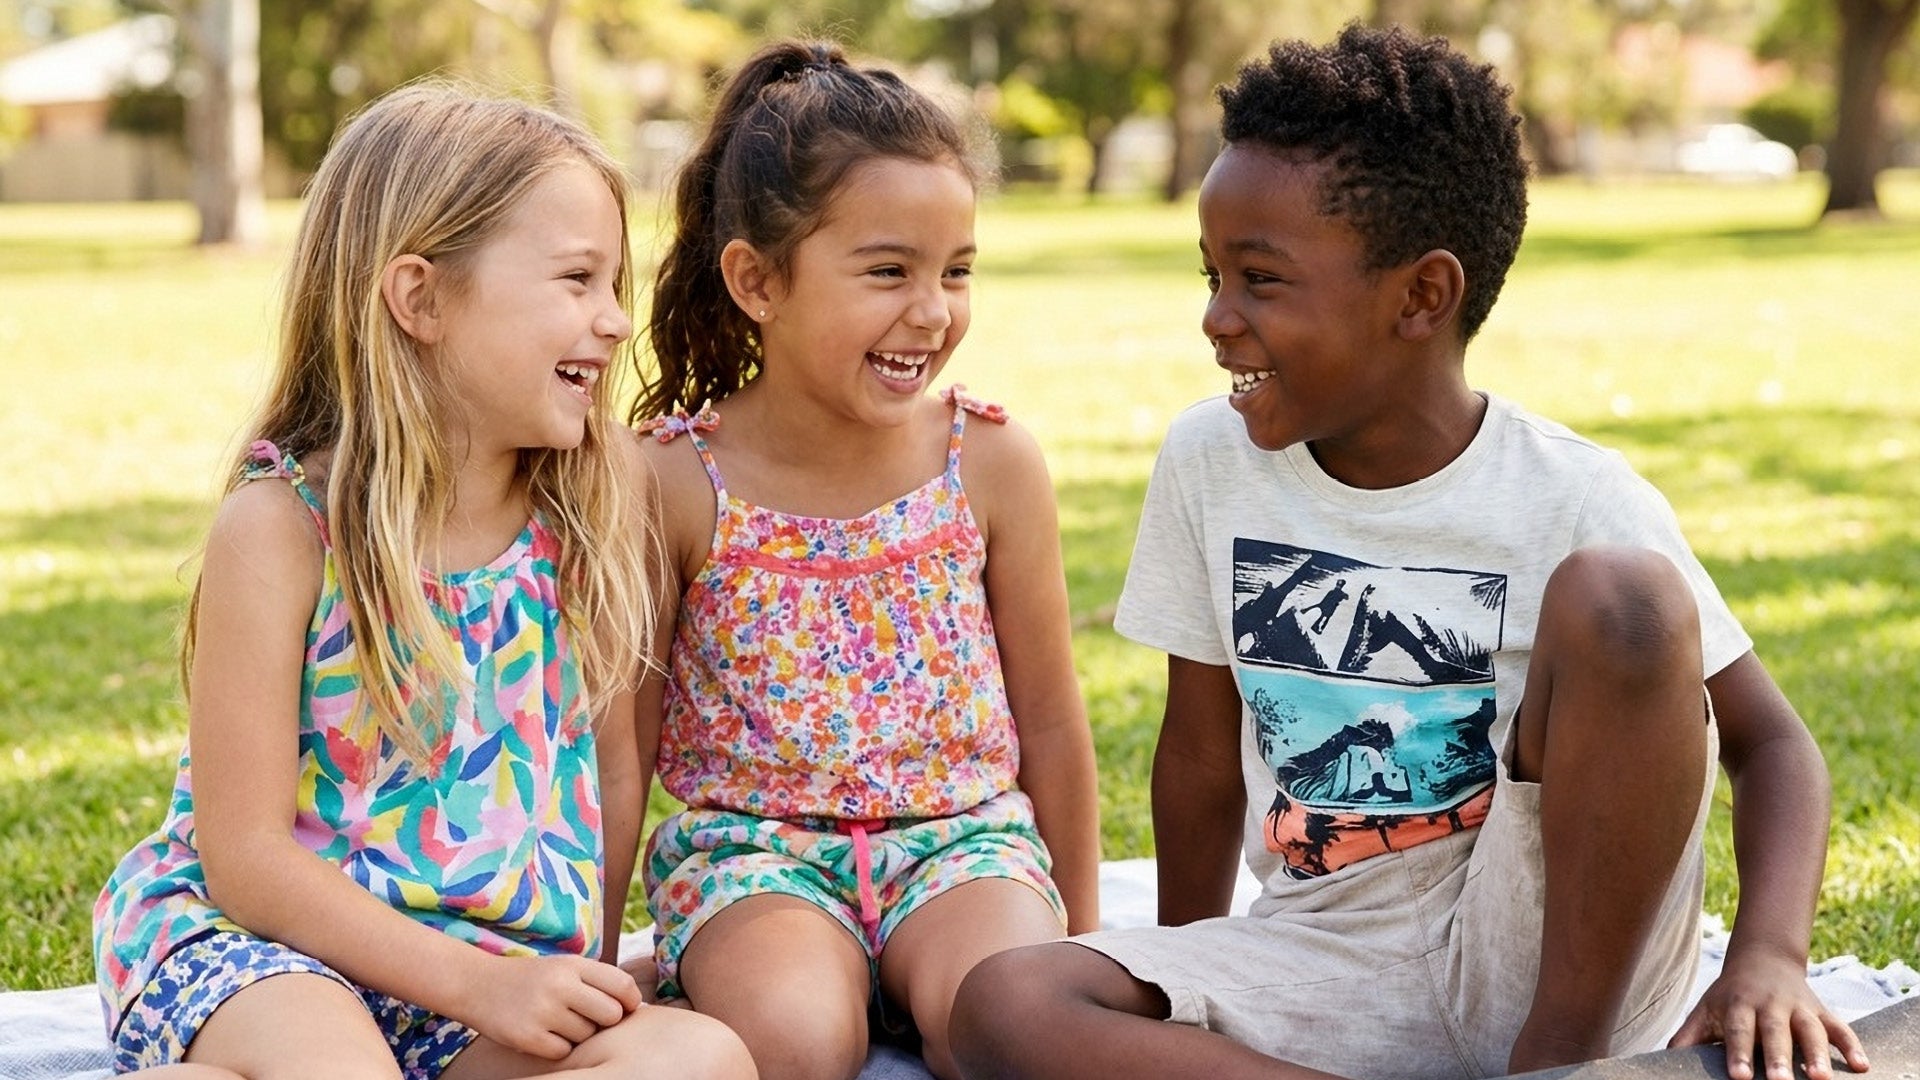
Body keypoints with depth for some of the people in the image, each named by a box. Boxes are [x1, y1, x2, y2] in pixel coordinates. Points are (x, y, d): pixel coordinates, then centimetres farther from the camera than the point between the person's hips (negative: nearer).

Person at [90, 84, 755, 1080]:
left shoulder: (589, 511, 3)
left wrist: (586, 976, 6)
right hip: (258, 941, -7)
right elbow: (245, 854, -12)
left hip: (512, 970, 7)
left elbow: (615, 771, 13)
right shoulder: (281, 524, -10)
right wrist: (481, 982, -17)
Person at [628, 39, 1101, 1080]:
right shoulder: (676, 484, -8)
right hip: (750, 840, -1)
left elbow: (1047, 720, 7)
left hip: (964, 832, 2)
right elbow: (624, 739, 2)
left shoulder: (991, 464, -3)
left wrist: (1078, 935, 13)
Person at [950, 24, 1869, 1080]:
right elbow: (1201, 757, 8)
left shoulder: (1580, 503, -9)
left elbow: (1769, 742, -4)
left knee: (1622, 595, -26)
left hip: (1562, 974, -2)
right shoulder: (1209, 461, 1)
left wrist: (1768, 955, -22)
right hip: (1333, 968, 3)